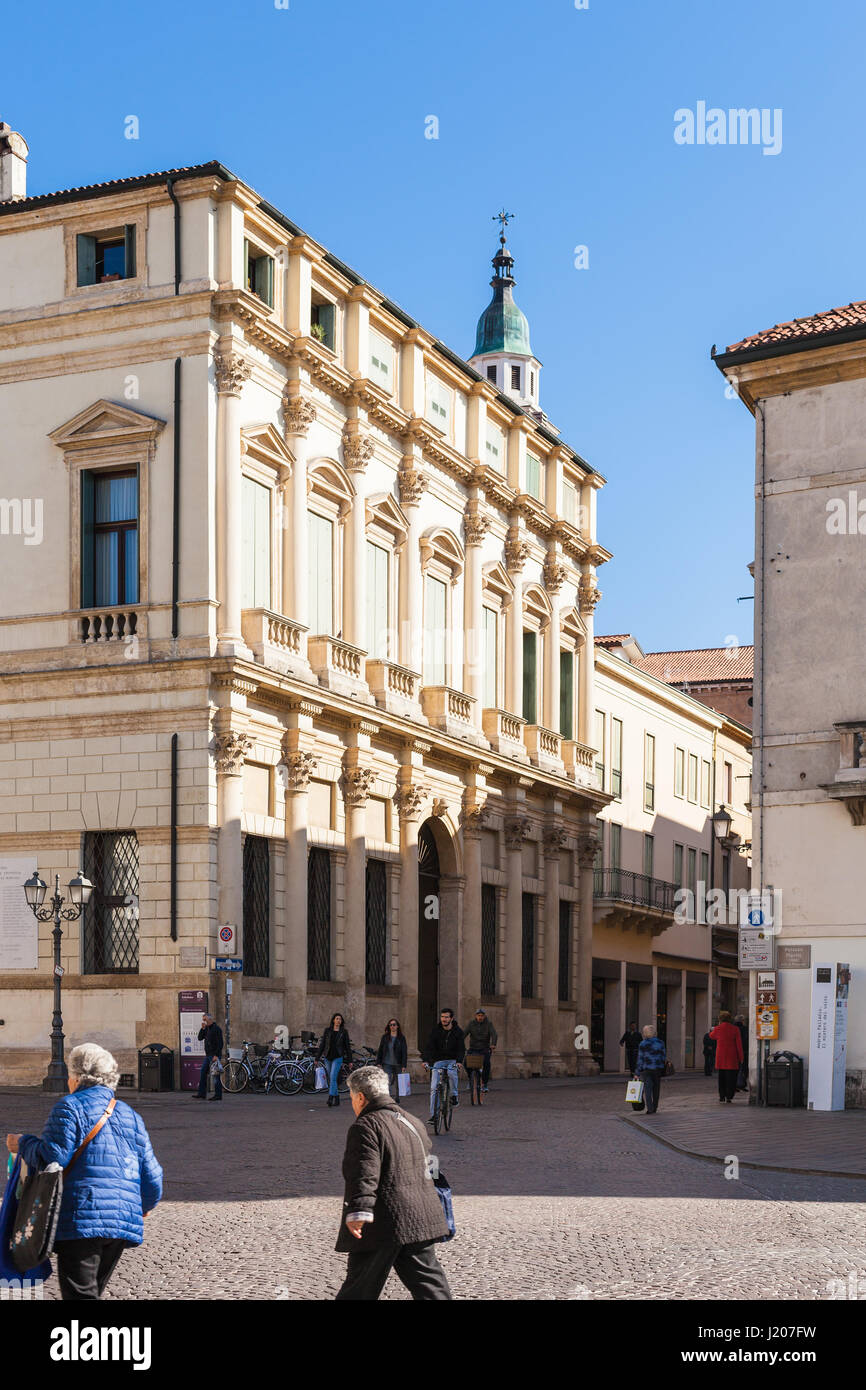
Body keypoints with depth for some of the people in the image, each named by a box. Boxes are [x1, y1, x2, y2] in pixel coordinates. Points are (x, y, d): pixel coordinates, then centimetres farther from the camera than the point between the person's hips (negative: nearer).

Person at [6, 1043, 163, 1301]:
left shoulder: (69, 1107, -1)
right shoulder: (131, 1115, 18)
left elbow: (51, 1156, -13)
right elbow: (151, 1175, 16)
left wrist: (23, 1144, 7)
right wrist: (145, 1205, 35)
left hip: (81, 1219, -7)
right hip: (125, 1220, 7)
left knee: (80, 1292, -8)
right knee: (95, 1288, 19)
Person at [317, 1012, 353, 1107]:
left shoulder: (344, 1032, 1)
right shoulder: (327, 1031, 4)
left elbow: (347, 1047, 4)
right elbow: (322, 1044, 7)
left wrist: (350, 1061, 2)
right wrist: (317, 1058, 4)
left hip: (338, 1058, -3)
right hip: (327, 1057, 3)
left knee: (333, 1077, -16)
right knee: (330, 1079, 8)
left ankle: (330, 1098, -21)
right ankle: (336, 1098, 18)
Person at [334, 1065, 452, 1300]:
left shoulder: (365, 1127, -10)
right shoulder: (408, 1121, 17)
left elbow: (365, 1174, -23)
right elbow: (425, 1157, 28)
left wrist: (358, 1211, -31)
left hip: (383, 1224, -8)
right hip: (421, 1220, 8)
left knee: (359, 1289, 4)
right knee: (429, 1283, 7)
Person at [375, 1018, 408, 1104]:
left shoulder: (401, 1038, 2)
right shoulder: (385, 1037, 6)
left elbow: (404, 1052, 1)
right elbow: (380, 1050, 8)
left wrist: (404, 1065, -6)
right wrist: (378, 1063, 1)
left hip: (397, 1064, 0)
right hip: (387, 1064, 0)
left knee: (397, 1083, 8)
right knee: (387, 1082, -12)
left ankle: (397, 1100, 21)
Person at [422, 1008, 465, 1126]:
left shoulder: (458, 1031, -5)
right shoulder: (436, 1031, -4)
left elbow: (461, 1048, -13)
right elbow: (429, 1046, -13)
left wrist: (459, 1061, -32)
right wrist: (425, 1060, -30)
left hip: (452, 1060, -1)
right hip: (438, 1061, 1)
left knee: (451, 1072, -36)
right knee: (434, 1087, -10)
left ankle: (454, 1095, -13)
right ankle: (433, 1115, -5)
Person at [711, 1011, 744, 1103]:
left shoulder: (717, 1029, -2)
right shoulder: (735, 1029, -5)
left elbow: (711, 1035, 21)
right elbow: (739, 1043, -5)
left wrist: (711, 1030, 44)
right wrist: (740, 1057, 1)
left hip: (720, 1057, 1)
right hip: (732, 1057, -1)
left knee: (721, 1077, 10)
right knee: (731, 1077, 3)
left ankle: (722, 1097, 9)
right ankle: (729, 1097, -1)